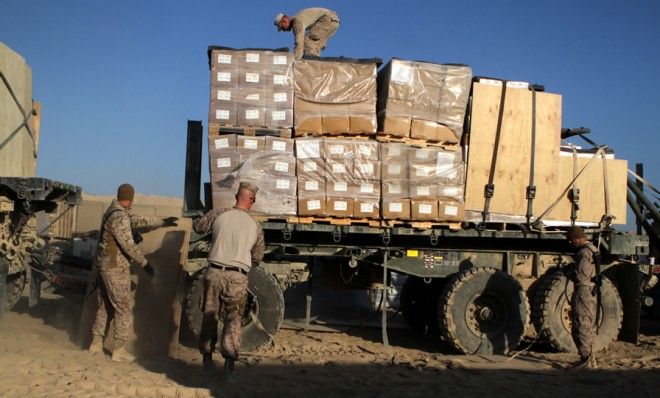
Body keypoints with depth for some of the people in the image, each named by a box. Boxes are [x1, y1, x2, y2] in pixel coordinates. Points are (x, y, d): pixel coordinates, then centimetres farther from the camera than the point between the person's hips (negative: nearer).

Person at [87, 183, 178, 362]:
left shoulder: (115, 212, 11)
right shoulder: (120, 216, -19)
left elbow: (138, 220, 22)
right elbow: (128, 245, -22)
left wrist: (162, 222, 29)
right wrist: (145, 264, -16)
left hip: (103, 266, 10)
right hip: (116, 269, -9)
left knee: (104, 307, 18)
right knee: (123, 309, -2)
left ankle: (96, 343, 25)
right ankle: (119, 350, 1)